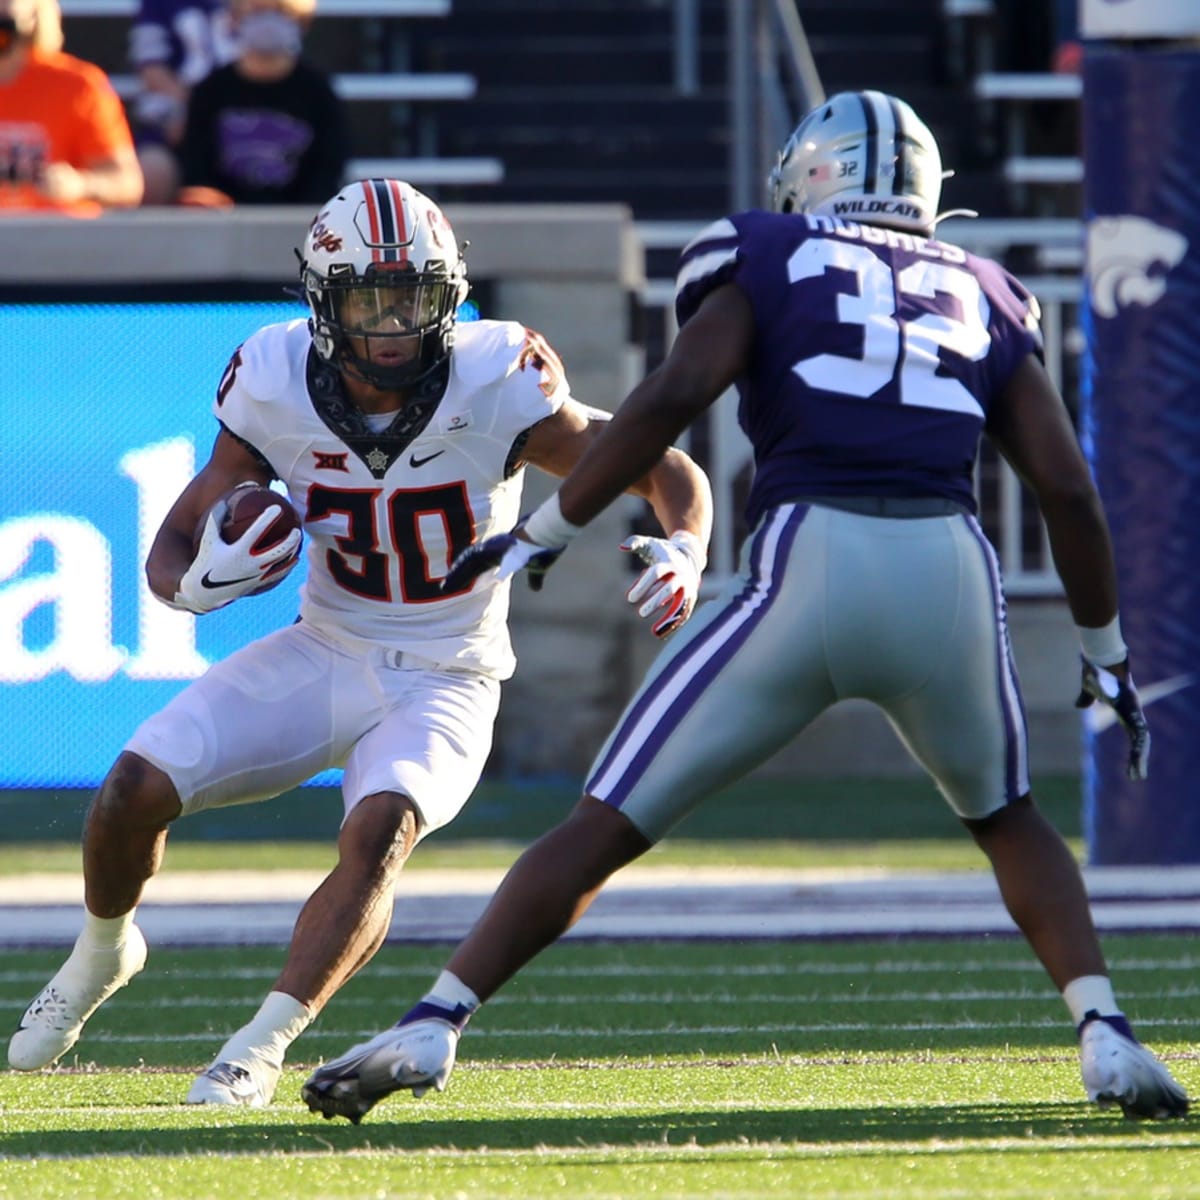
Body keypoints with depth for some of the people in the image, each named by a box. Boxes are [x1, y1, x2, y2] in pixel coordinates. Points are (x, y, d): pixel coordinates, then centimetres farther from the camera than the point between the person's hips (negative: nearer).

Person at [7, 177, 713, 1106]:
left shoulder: (496, 390, -21)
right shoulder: (277, 390, -13)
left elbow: (671, 473, -12)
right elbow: (172, 549, -3)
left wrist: (683, 549, -35)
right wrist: (201, 580, -28)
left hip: (442, 682, -3)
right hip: (322, 656, 3)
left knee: (382, 829, -31)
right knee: (138, 787, -12)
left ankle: (263, 1048, -21)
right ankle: (102, 955, 19)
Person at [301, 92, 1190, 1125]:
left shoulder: (769, 264, 15)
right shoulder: (983, 298, 23)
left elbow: (674, 396, -2)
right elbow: (1069, 489, 18)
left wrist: (544, 534, 5)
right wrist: (1105, 652, 29)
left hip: (808, 562, -2)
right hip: (950, 571, 2)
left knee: (609, 827, 6)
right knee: (1008, 820, 28)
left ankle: (432, 1028, 1)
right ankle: (1107, 1038, 11)